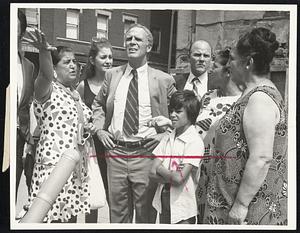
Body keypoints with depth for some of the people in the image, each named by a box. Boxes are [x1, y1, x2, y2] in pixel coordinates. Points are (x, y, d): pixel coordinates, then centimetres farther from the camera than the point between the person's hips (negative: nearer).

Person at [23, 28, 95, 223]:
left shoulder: (75, 94, 16)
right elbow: (45, 75, -31)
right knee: (55, 217, -6)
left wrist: (87, 130, 12)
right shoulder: (47, 90, -6)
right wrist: (44, 51, -48)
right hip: (54, 164, -7)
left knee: (72, 215, 11)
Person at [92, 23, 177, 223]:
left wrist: (164, 135, -5)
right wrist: (100, 129, 6)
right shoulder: (112, 75, 8)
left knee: (146, 212, 8)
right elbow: (98, 104, 21)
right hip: (116, 151, 3)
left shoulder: (164, 80, -1)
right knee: (117, 211, 14)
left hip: (146, 153, -2)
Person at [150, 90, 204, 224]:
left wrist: (160, 169, -7)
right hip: (163, 202, 5)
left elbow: (179, 178, -22)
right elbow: (152, 172, -2)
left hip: (183, 207, -5)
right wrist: (172, 176, -17)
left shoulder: (195, 141, -15)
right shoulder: (167, 138, 3)